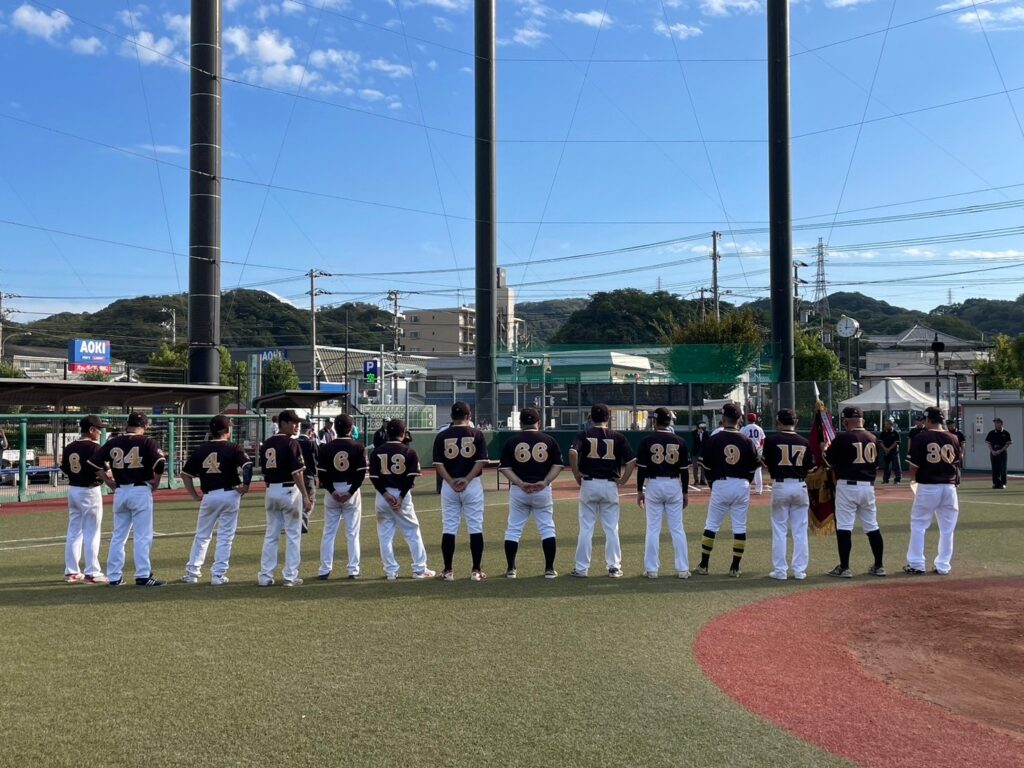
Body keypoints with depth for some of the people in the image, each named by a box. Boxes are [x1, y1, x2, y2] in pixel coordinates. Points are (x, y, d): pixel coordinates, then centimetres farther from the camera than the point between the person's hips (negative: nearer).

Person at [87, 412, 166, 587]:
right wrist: (155, 483, -5)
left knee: (118, 536, 13)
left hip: (120, 492, 5)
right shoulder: (147, 442, -6)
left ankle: (114, 576, 16)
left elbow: (93, 463, 7)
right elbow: (159, 462, -19)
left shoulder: (113, 442, 8)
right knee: (143, 536, -1)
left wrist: (109, 482, 11)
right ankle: (143, 576, -4)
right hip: (141, 491, -5)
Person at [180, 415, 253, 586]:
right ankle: (218, 575, 4)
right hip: (230, 495, -3)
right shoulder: (232, 449, -6)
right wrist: (245, 486, -9)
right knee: (225, 537, 5)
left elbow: (185, 474, 6)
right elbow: (248, 465, -20)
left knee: (202, 536, 16)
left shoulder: (200, 449, 5)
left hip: (208, 496, 3)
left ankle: (192, 573, 17)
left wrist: (195, 495, 11)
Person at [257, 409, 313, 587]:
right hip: (289, 491, -6)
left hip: (271, 491, 6)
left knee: (271, 534, 12)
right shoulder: (292, 443, -12)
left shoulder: (266, 444, 9)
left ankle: (265, 576, 11)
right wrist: (305, 497, -16)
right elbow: (297, 473, -17)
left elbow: (264, 472, 12)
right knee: (293, 535, 3)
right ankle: (290, 577, 4)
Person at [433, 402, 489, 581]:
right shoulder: (477, 434, 0)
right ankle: (476, 571, 4)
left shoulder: (442, 436, 3)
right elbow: (481, 461, -9)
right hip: (473, 485, -1)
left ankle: (448, 571, 7)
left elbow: (438, 464, -4)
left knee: (448, 528, 6)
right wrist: (467, 480, -13)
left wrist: (451, 482, -10)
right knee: (476, 528, 4)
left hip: (449, 486, 1)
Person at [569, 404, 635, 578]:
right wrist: (623, 480, 2)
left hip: (589, 485, -1)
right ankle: (614, 567, 11)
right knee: (612, 529, 8)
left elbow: (573, 452, -19)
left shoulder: (584, 435, 0)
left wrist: (576, 474, -8)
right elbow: (631, 460, -6)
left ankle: (582, 568, 7)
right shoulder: (618, 437, 2)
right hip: (610, 486, 1)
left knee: (586, 528, 5)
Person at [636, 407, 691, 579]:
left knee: (653, 529, 4)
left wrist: (639, 491, 2)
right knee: (677, 529, 7)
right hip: (674, 486, 2)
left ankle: (652, 569, 6)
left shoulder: (647, 441, -5)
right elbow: (684, 470, 2)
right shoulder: (679, 442, 0)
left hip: (653, 486, -2)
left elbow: (641, 468, -5)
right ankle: (682, 569, 9)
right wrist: (684, 492, 10)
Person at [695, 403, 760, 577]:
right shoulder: (746, 441, -2)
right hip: (742, 486, 1)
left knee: (711, 525, 9)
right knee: (740, 528, 8)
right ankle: (735, 568, 9)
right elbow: (754, 466, 5)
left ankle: (703, 565, 11)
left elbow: (706, 465, 1)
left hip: (720, 485, -1)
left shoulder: (714, 439, -6)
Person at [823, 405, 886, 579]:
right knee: (872, 526, 14)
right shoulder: (873, 439, 7)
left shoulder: (842, 438, -11)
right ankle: (878, 566, 19)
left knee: (844, 527, -2)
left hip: (847, 485, -6)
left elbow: (829, 461, -4)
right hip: (868, 486, 6)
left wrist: (826, 449, 14)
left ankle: (844, 568, -3)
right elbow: (876, 465, 14)